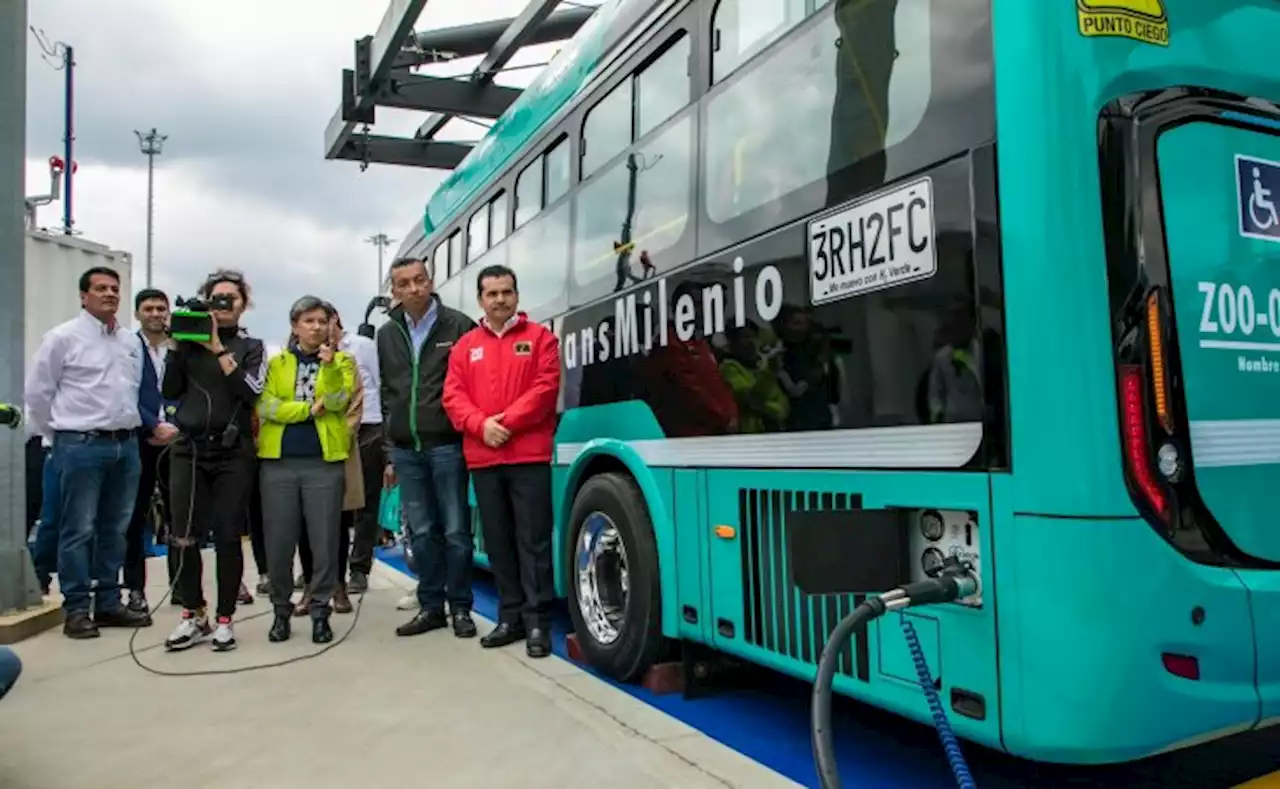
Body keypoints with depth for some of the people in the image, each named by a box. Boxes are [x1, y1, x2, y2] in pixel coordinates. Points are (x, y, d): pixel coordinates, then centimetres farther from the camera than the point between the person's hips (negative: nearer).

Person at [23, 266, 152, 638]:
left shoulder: (132, 342, 12)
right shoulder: (63, 337, -4)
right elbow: (37, 392, -1)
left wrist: (130, 429, 12)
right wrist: (59, 437, 2)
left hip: (126, 444, 6)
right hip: (81, 445, -5)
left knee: (114, 529, 11)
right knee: (78, 530, -1)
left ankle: (108, 604, 20)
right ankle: (76, 610, 7)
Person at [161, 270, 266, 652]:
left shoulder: (251, 346, 8)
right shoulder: (190, 340, 12)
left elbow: (250, 391, -10)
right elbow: (169, 391, 4)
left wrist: (218, 349, -12)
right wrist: (178, 344, -3)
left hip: (232, 451, -2)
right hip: (188, 449, 2)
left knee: (227, 537, 0)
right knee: (183, 536, 1)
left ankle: (224, 619, 11)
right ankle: (194, 616, 16)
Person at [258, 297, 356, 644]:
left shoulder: (342, 360, 8)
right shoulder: (276, 362, 11)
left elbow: (338, 402, -9)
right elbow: (264, 406, -3)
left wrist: (329, 365, -21)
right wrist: (308, 409, -11)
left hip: (324, 462, -1)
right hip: (279, 462, 1)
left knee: (324, 540, 1)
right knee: (279, 541, 4)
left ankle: (320, 611, 13)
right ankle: (281, 610, 20)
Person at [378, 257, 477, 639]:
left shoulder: (458, 326, -2)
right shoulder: (386, 335, 13)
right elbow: (385, 397, 16)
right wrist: (389, 453, 13)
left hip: (447, 447, -4)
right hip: (406, 451, 4)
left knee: (455, 532, 2)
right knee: (423, 533, 10)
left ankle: (460, 607, 14)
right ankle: (430, 606, 20)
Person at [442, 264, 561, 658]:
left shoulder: (540, 337, 5)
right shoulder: (465, 345, 14)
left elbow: (545, 388, -6)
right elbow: (453, 395, 6)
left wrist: (507, 421, -13)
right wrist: (481, 425, -11)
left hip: (529, 457, -4)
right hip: (483, 459, 4)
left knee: (533, 541, -4)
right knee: (498, 542, 9)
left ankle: (538, 621, 2)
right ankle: (511, 617, 19)